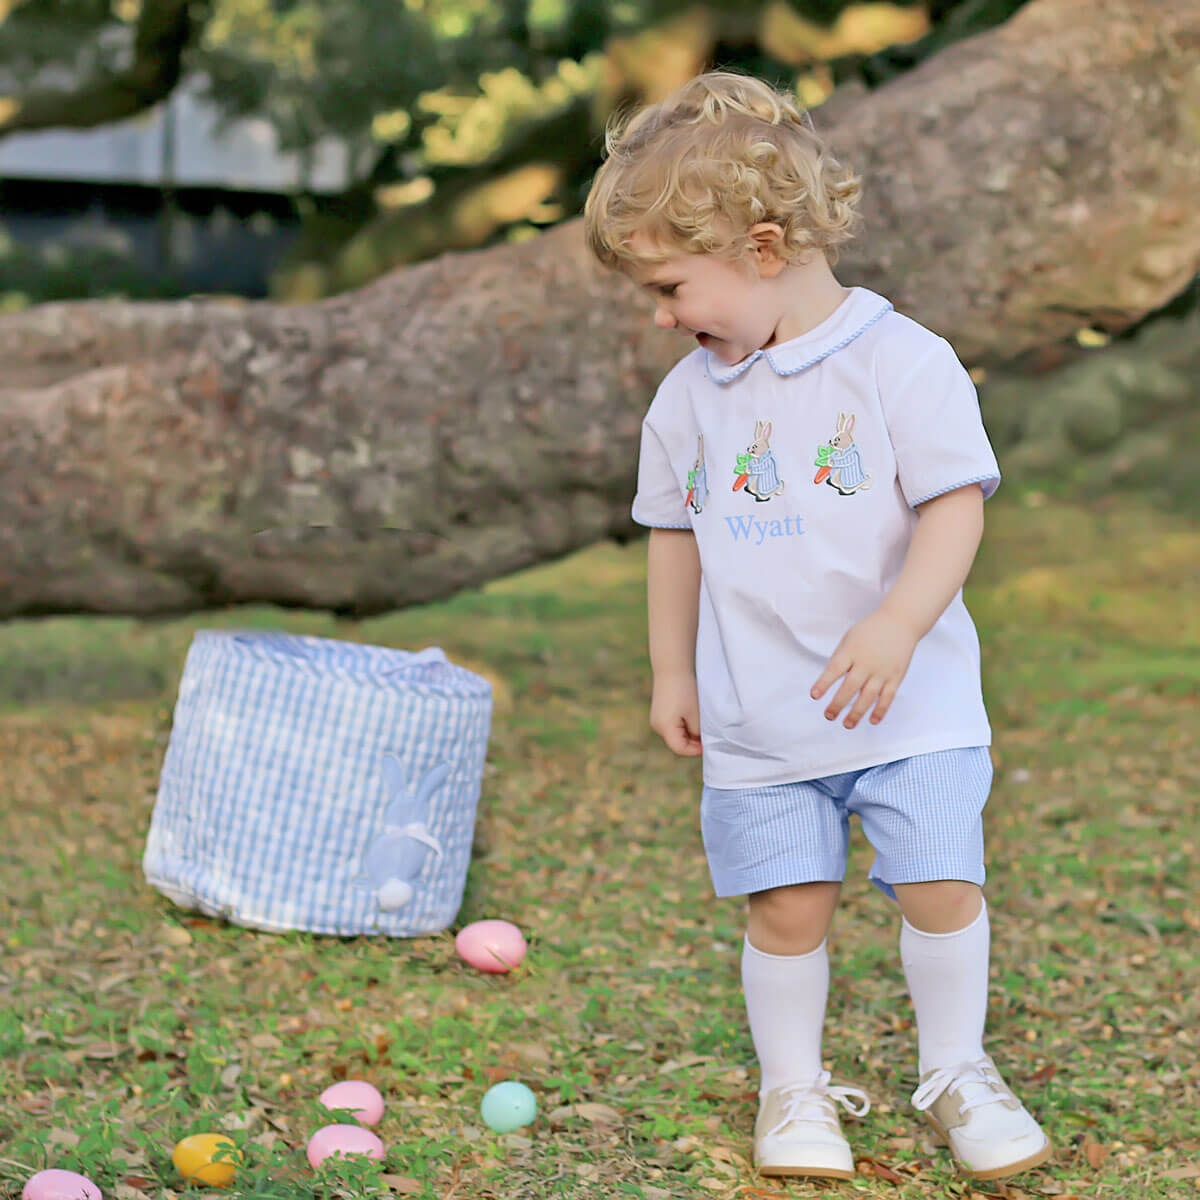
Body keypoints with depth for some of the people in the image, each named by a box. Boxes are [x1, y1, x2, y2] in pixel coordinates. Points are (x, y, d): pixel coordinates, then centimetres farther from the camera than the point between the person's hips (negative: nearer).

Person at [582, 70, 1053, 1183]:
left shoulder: (904, 362, -10)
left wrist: (896, 628, -26)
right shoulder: (688, 395, 5)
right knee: (787, 908, 3)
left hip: (908, 702, -3)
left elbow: (955, 507, -13)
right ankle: (793, 1086, 21)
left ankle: (956, 1071, 16)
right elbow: (676, 536, 16)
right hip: (757, 716, 3)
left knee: (940, 885, -6)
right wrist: (672, 672, 17)